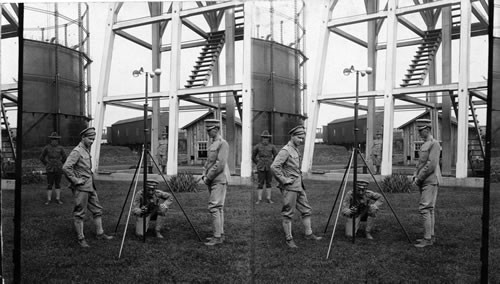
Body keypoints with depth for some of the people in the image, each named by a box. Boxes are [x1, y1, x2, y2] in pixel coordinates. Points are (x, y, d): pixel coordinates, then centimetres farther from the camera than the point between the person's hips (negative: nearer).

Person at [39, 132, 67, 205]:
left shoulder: (60, 148, 0)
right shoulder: (47, 148, -2)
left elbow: (64, 158, 13)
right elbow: (42, 157, 9)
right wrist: (46, 164, 10)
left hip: (58, 169, 1)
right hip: (50, 169, -1)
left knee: (58, 184, 7)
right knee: (49, 185, 1)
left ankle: (58, 199, 15)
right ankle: (49, 200, 8)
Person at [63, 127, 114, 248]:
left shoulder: (87, 150, 13)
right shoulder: (77, 151, -16)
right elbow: (66, 167, -27)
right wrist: (75, 180, -21)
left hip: (90, 187, 9)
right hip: (81, 188, -9)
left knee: (97, 210, 13)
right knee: (79, 214, 1)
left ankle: (100, 234, 23)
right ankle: (81, 239, 9)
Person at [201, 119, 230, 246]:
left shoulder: (223, 143, -12)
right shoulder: (212, 144, 16)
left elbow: (220, 164, -19)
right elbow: (208, 161, 21)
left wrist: (208, 177, -15)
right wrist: (204, 174, 6)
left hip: (219, 179, -9)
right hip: (212, 180, 9)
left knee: (214, 207, -11)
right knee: (218, 208, 11)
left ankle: (217, 237, -8)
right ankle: (220, 234, 17)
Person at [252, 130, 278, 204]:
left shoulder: (272, 146, -2)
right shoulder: (257, 146, -4)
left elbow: (276, 156, 12)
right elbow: (253, 157, 10)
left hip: (269, 167, 1)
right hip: (261, 168, -1)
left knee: (268, 183, 8)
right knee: (260, 183, -1)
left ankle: (268, 198, 15)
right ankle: (259, 199, 4)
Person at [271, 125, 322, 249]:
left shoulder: (296, 150, 13)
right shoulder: (285, 150, -16)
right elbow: (274, 167, -27)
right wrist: (284, 180, -21)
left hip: (299, 187, 9)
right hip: (289, 188, -9)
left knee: (306, 210, 14)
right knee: (288, 214, 0)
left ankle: (309, 234, 24)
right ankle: (289, 239, 8)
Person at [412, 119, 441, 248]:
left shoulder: (434, 144, -11)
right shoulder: (424, 145, 17)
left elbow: (431, 165, -19)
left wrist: (419, 179, -16)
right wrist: (415, 176, 6)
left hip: (430, 181, -9)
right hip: (423, 181, 9)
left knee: (424, 208, -12)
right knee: (429, 209, 11)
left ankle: (427, 239, -10)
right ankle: (431, 236, 17)